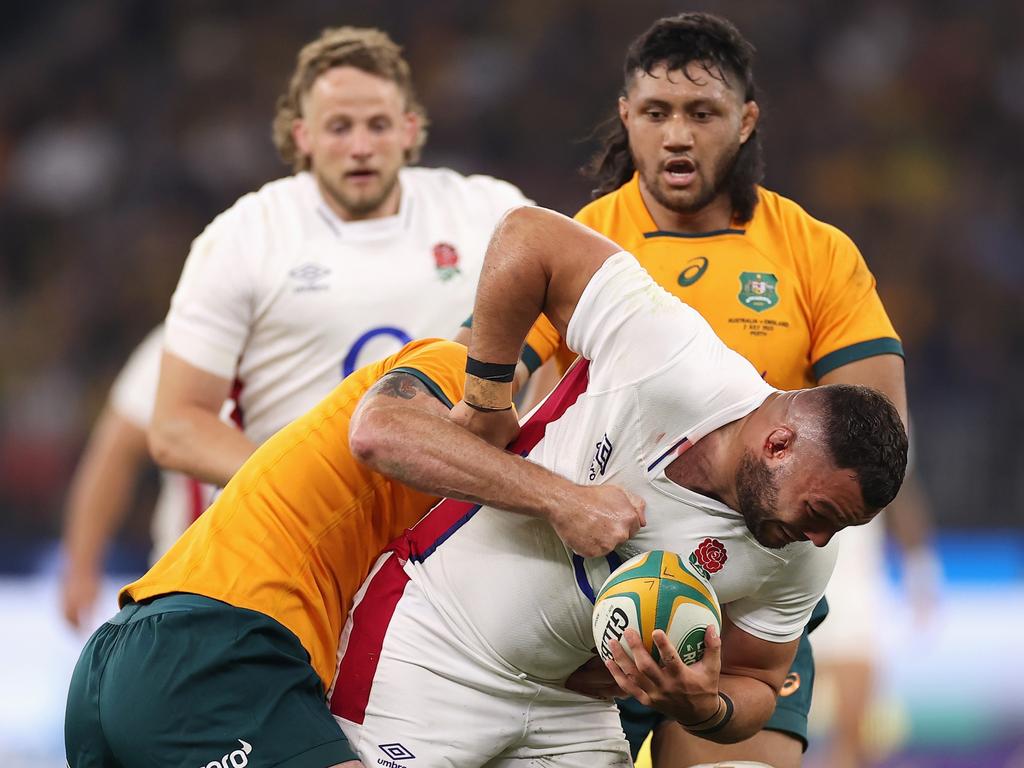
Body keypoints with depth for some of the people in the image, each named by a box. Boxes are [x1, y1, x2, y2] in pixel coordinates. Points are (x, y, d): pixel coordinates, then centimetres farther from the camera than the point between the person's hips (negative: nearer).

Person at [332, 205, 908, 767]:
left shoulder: (801, 562, -10)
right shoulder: (673, 367, -26)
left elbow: (753, 684, 3)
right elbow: (527, 236, -22)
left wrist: (706, 710, -21)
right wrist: (488, 402, -18)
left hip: (569, 703, 5)